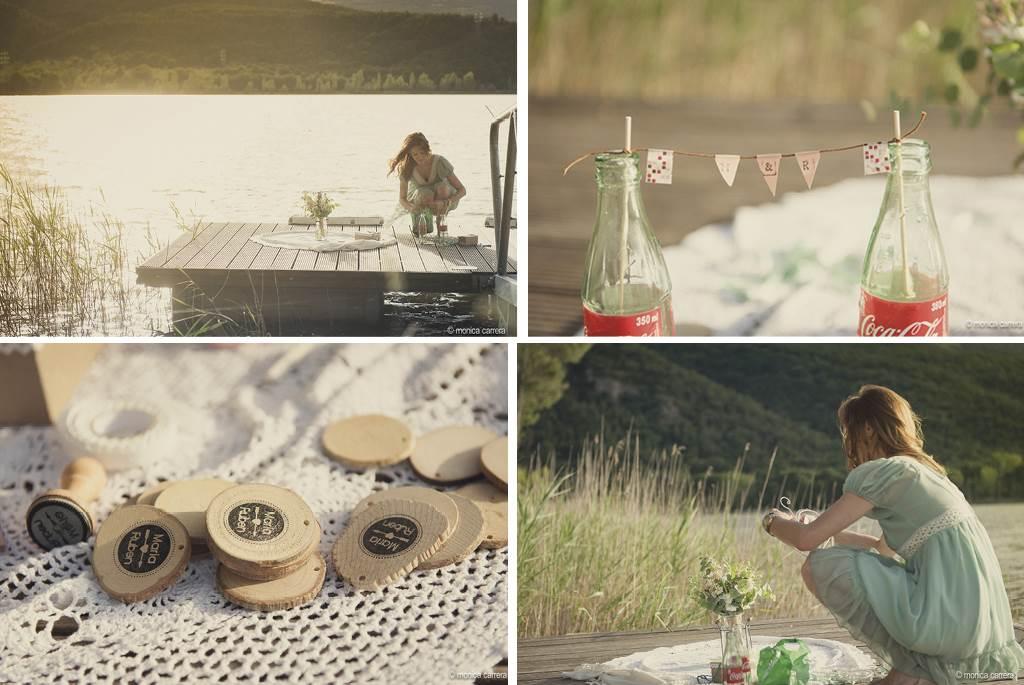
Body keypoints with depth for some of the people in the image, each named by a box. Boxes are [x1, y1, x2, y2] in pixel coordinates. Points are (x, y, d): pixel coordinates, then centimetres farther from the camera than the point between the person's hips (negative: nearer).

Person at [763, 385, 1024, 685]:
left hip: (950, 621, -9)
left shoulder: (883, 471, -7)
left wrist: (774, 522, 13)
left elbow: (807, 539, -7)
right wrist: (830, 532, 38)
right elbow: (884, 547, 33)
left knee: (820, 566, -6)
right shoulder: (925, 471, 20)